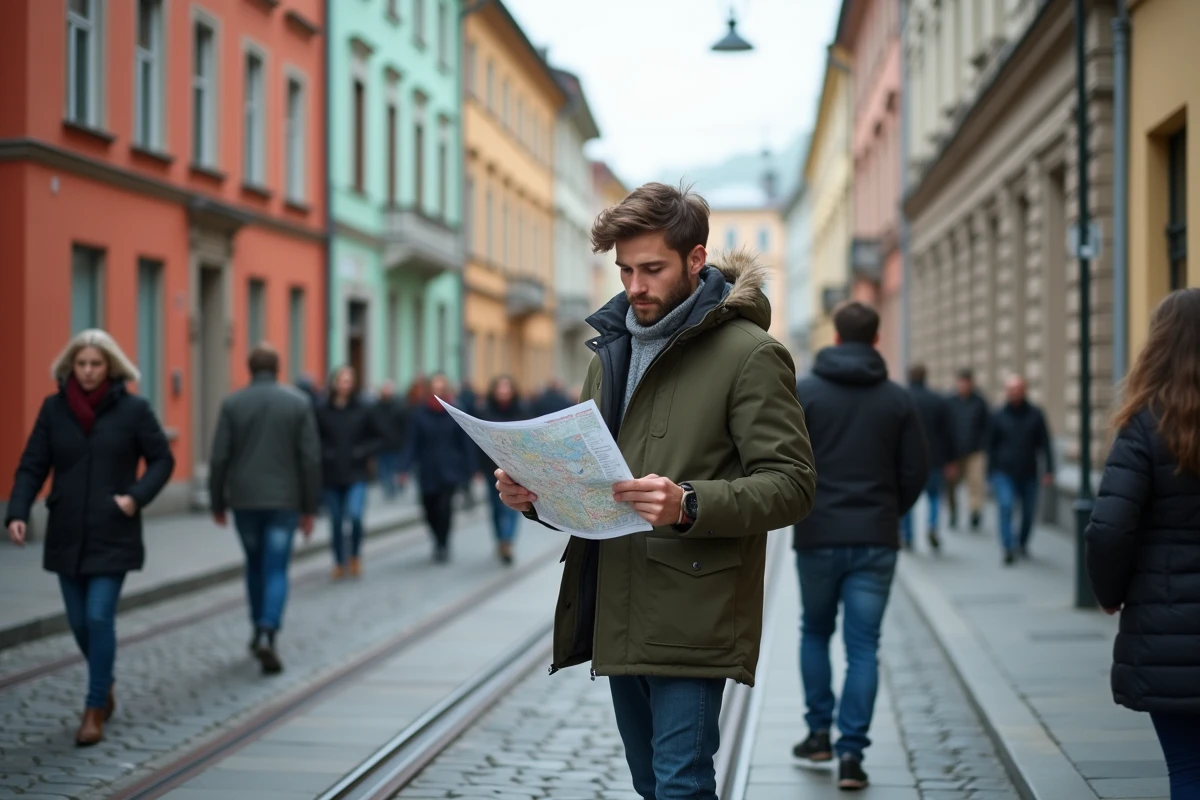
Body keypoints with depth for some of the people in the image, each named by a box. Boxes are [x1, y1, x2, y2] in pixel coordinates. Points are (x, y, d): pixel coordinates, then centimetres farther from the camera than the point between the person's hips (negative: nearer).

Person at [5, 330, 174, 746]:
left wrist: (137, 496, -14)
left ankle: (95, 710, 2)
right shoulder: (54, 408, 0)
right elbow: (32, 467, 0)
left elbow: (162, 460, 1)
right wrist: (18, 513, -14)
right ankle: (104, 686, 36)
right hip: (67, 535, 3)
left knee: (99, 617, -9)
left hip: (113, 536, -3)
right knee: (79, 621, 11)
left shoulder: (133, 409, -6)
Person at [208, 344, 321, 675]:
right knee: (276, 570, 1)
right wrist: (309, 508, 2)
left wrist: (217, 503, 6)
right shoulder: (299, 402, -2)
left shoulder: (232, 404, -2)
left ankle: (259, 629, 28)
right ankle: (267, 635, -16)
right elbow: (310, 458, -4)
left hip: (244, 499, 1)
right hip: (284, 499, -1)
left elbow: (219, 458, -4)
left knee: (255, 564, 20)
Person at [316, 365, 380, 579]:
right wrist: (324, 454, -10)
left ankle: (355, 556, 6)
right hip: (330, 475, 1)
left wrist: (364, 452, -8)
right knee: (336, 522, 8)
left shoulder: (362, 411, 1)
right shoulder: (322, 411, -1)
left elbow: (376, 439, 9)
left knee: (355, 515, -18)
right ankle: (339, 563, 23)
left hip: (355, 475, -1)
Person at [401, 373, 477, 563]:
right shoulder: (420, 414, -1)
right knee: (430, 509, 7)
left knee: (444, 505, -18)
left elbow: (466, 443, -1)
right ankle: (440, 542, 32)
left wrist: (470, 469, -2)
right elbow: (412, 443, -2)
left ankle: (442, 545, -4)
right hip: (428, 471, 2)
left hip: (450, 469, -2)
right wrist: (405, 467, -9)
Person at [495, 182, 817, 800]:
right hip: (617, 616, 7)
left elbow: (791, 484, -12)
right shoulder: (610, 352, 16)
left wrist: (688, 505, -27)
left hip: (692, 621, -7)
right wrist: (536, 494, 0)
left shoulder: (750, 354, -6)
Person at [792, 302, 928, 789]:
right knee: (863, 646, 3)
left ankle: (819, 735, 20)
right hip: (876, 541, 1)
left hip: (817, 537, 0)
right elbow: (916, 472, 2)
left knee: (815, 632, 19)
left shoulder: (803, 392, -2)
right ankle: (851, 752, -3)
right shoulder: (898, 400, 2)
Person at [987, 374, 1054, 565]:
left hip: (1029, 474, 1)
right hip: (1005, 474, -1)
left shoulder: (1035, 415, 2)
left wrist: (1049, 470, -5)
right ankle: (1009, 549, -19)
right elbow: (991, 447, 8)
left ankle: (1022, 543, 31)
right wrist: (992, 473, 6)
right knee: (1005, 507, -18)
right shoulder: (998, 417, 2)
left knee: (1029, 511, 8)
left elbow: (1045, 444, 2)